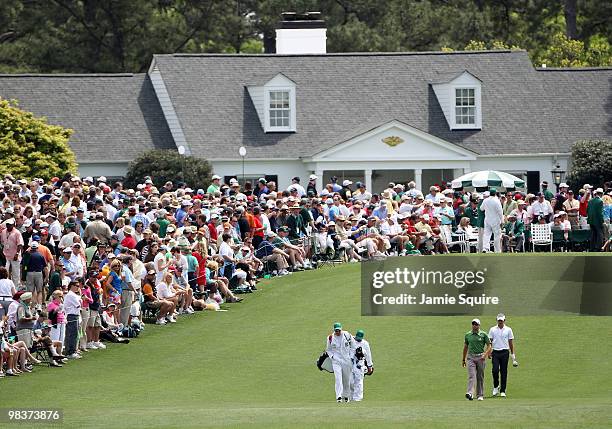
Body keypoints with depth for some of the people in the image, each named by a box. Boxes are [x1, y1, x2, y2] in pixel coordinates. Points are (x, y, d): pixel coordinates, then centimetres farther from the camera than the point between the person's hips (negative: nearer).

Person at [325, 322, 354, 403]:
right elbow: (328, 349, 10)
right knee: (338, 378, -16)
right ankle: (338, 397, -21)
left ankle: (346, 396, 27)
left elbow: (353, 344, 12)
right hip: (336, 361, -1)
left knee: (347, 379, 10)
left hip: (346, 360, 1)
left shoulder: (347, 335, -4)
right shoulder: (330, 338, -3)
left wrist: (351, 354, 6)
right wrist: (332, 356, -4)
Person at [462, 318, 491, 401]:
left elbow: (489, 346, 1)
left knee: (480, 377, 5)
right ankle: (470, 393, -25)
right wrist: (463, 359, 19)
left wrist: (485, 354, -16)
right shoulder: (468, 335, 9)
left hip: (480, 357, -1)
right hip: (471, 357, 1)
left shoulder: (483, 335, 0)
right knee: (471, 376, -13)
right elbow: (465, 347, 17)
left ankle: (480, 395, 14)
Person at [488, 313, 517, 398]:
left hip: (505, 352, 0)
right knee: (495, 370, -12)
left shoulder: (508, 330, 6)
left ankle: (502, 391, 5)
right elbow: (490, 341, 7)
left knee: (504, 372, 0)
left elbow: (511, 342, 8)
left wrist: (512, 354, 6)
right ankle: (496, 386, 11)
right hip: (495, 352, 0)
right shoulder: (492, 329, 7)